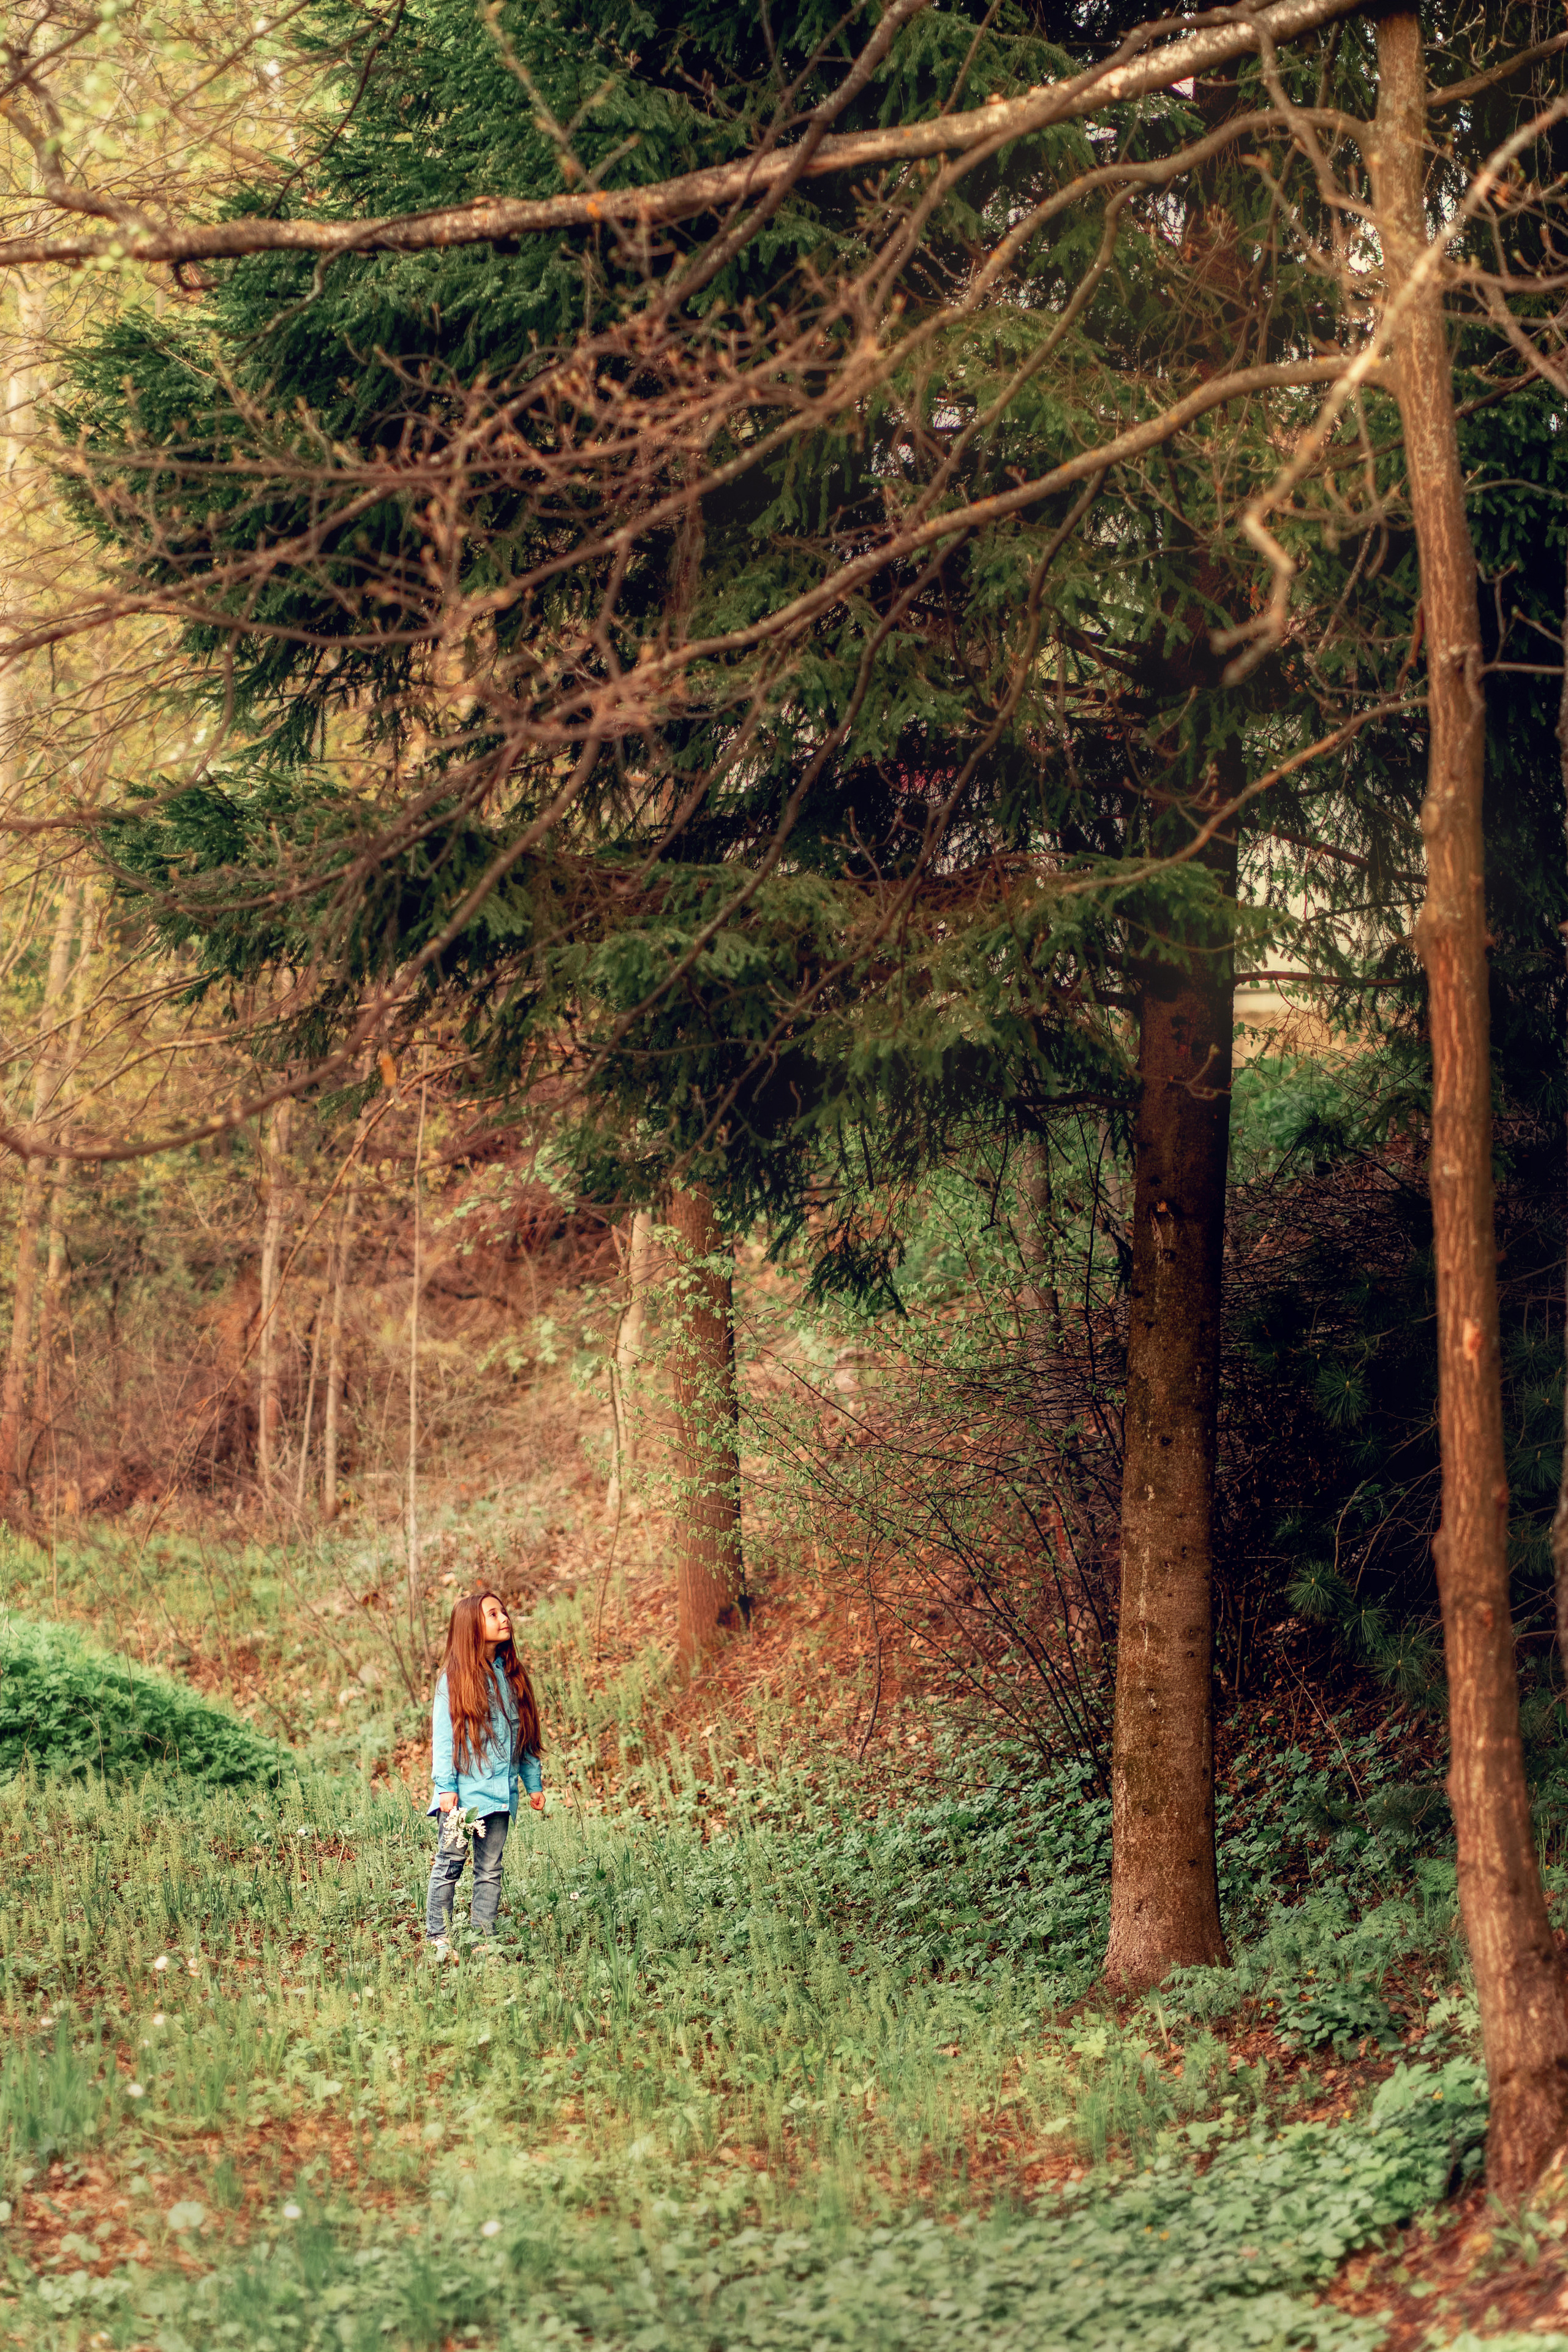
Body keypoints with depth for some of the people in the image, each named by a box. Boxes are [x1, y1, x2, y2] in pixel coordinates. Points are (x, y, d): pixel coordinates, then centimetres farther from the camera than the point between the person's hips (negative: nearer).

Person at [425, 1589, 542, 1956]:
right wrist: (446, 1787, -12)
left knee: (490, 1869, 7)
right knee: (451, 1864, 0)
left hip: (500, 1790, 5)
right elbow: (444, 1735, -7)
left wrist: (534, 1782, 13)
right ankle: (438, 1939, 9)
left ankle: (484, 1938, 12)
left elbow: (525, 1734, 16)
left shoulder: (511, 1675, 12)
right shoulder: (455, 1678, -4)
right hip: (463, 1792, -5)